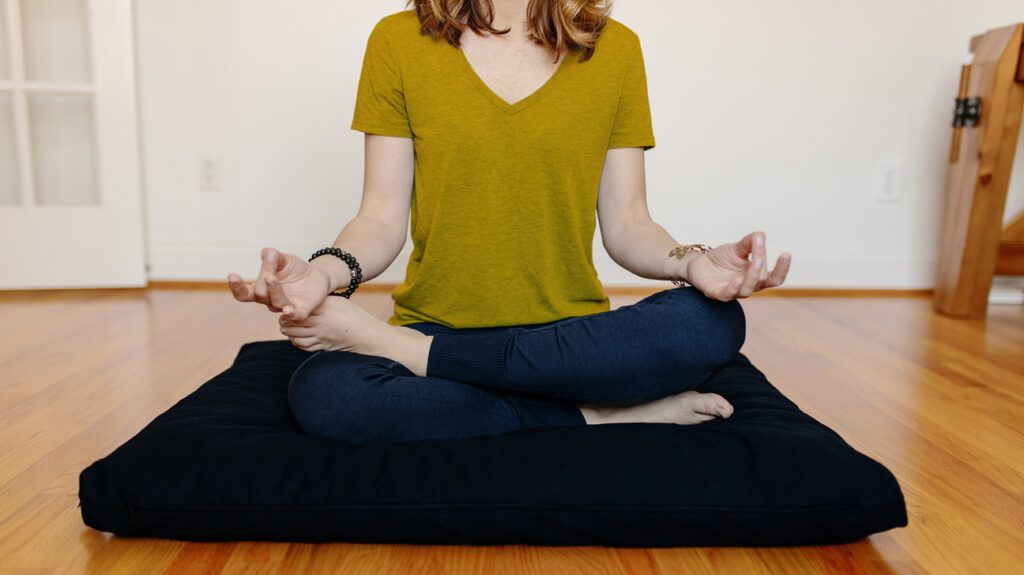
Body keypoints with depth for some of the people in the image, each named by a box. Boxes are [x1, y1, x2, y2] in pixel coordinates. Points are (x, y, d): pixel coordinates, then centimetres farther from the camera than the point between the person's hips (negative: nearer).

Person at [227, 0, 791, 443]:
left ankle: (401, 349, -20)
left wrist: (691, 260, -16)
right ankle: (597, 413, -16)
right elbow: (382, 218, 0)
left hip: (572, 336, 2)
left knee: (712, 322, -27)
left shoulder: (615, 49, 5)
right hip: (432, 322, -1)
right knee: (320, 393, -30)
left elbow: (626, 224, 4)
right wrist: (330, 270, -21)